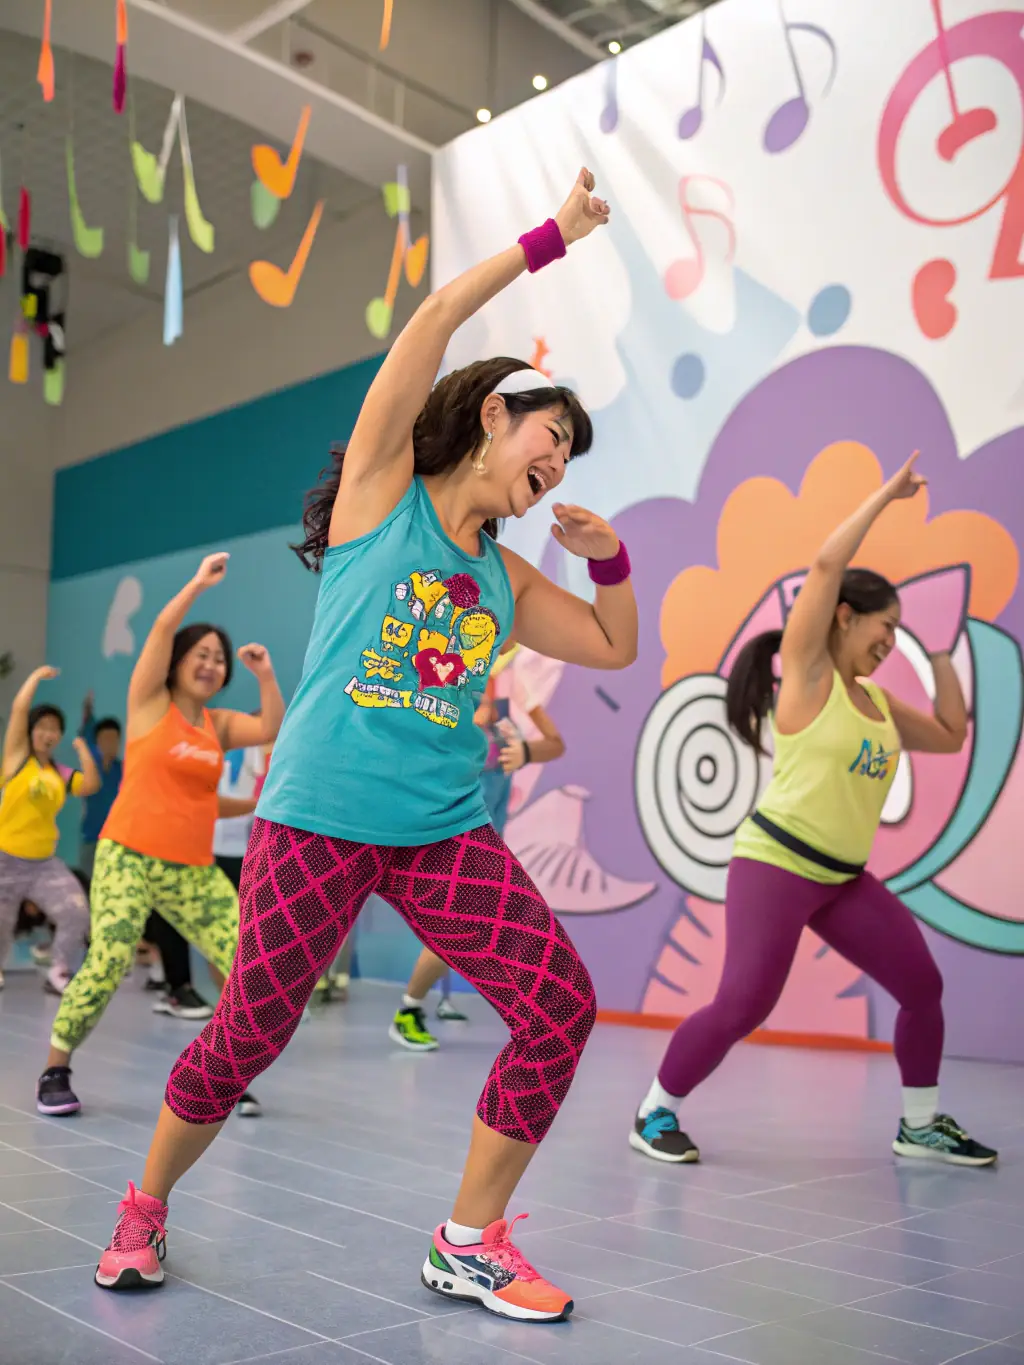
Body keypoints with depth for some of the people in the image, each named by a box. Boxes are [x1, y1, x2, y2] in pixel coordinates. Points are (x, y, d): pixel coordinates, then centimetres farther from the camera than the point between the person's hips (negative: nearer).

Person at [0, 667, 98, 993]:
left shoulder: (61, 774, 4)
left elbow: (91, 785, -11)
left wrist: (82, 749, -5)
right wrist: (37, 676, -3)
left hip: (45, 863, 3)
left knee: (77, 913, -13)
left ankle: (58, 974, 1)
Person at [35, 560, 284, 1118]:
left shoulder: (220, 724, 14)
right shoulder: (150, 703, 2)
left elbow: (273, 728, 2)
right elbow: (163, 627, -7)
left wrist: (266, 675, -4)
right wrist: (201, 581, -3)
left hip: (194, 871, 5)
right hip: (129, 858, -5)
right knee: (107, 963, -18)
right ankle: (55, 1072, 4)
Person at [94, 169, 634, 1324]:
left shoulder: (506, 578, 16)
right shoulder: (382, 484, 3)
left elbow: (616, 648, 26)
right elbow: (434, 320, -6)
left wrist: (607, 556, 10)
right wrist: (550, 238, -1)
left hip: (445, 832, 5)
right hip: (317, 818, -5)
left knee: (561, 1008, -9)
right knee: (247, 1034, 0)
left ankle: (469, 1245, 9)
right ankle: (145, 1209, 30)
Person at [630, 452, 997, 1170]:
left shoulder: (876, 698, 14)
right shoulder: (806, 671, -6)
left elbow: (951, 735, 25)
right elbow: (828, 564, -15)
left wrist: (941, 655, 18)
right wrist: (888, 494, -7)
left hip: (845, 876, 8)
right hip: (776, 864, -8)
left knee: (923, 986, 6)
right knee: (742, 1005, -13)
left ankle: (920, 1124, 24)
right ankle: (655, 1112, 6)